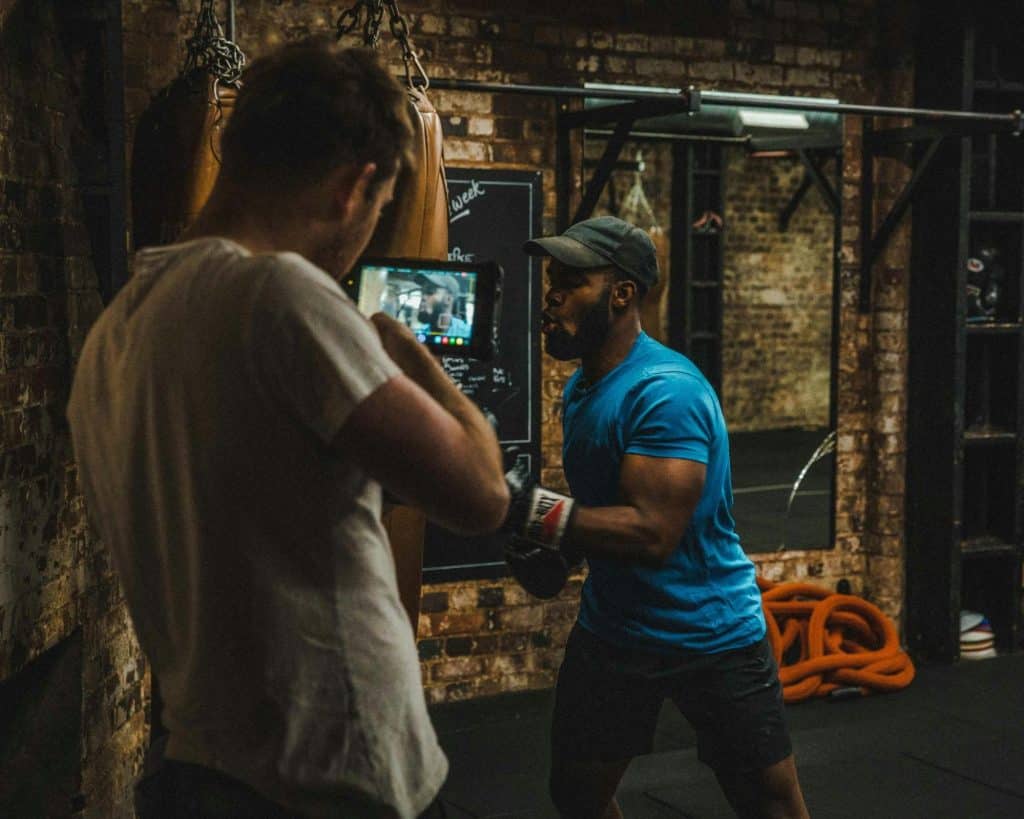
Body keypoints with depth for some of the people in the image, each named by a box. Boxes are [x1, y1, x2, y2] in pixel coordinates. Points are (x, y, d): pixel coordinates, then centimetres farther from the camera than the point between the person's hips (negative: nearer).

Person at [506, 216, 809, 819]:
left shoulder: (666, 391, -25)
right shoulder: (581, 386, 3)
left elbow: (651, 532, -33)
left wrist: (525, 505, -37)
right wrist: (554, 548, -3)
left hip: (711, 634, -7)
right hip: (613, 631, 8)